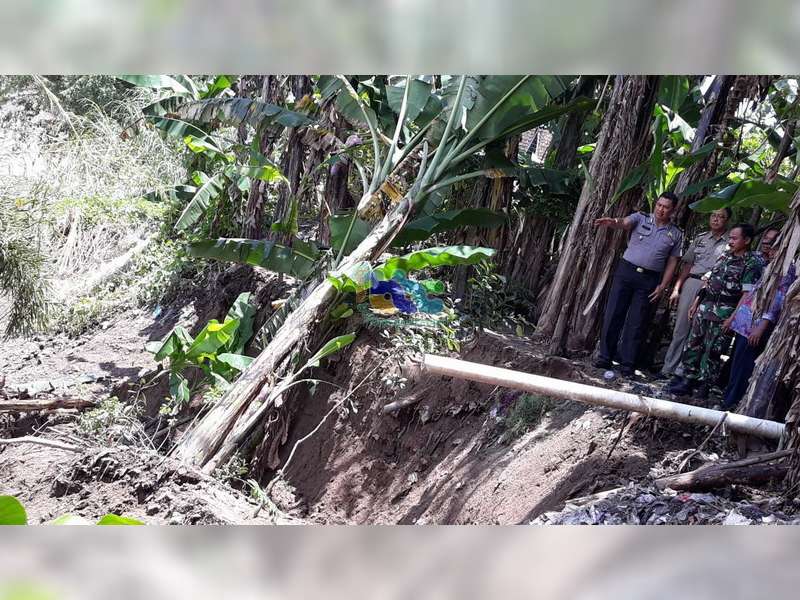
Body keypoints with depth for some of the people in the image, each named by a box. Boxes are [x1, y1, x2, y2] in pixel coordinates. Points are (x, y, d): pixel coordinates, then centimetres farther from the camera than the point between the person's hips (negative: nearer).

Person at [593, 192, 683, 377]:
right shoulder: (640, 218, 3)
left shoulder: (676, 234, 7)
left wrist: (662, 286, -1)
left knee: (636, 322, 1)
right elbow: (624, 223, -18)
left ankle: (627, 364, 7)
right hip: (626, 271, 0)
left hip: (649, 280, 0)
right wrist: (612, 222, -42)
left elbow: (672, 262, 8)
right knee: (613, 315, -1)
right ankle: (605, 357, 8)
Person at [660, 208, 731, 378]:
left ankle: (683, 369, 5)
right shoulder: (700, 239, 14)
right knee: (681, 327, 3)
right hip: (691, 283, 3)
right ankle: (669, 367, 8)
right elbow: (687, 264, 13)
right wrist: (676, 288, 6)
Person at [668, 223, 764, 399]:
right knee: (693, 344, 10)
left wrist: (733, 317, -18)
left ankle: (704, 386, 11)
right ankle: (688, 380, 19)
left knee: (712, 351, 0)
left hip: (724, 312, -7)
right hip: (705, 307, 7)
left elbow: (747, 294, -14)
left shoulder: (753, 263, -9)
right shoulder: (725, 255, 11)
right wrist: (696, 303, 14)